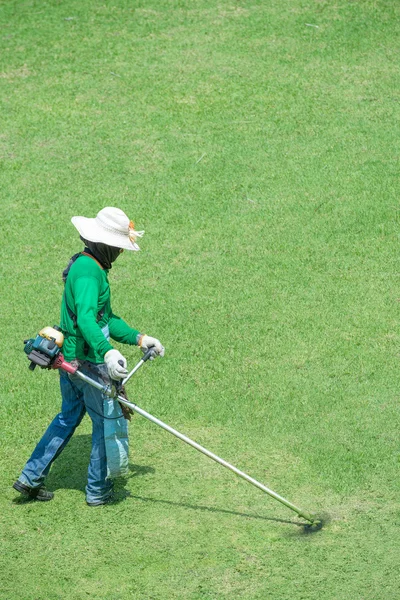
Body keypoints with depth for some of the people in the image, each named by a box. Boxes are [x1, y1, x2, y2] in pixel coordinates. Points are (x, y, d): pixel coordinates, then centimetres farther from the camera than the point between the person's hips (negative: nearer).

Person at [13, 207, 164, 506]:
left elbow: (107, 317, 16)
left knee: (68, 417, 22)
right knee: (107, 423, 6)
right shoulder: (88, 271, -21)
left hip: (68, 358, 10)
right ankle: (98, 490, 18)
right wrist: (108, 352, -48)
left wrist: (138, 338, 8)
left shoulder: (85, 265, 12)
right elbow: (85, 319, -37)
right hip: (89, 363, -10)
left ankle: (31, 478, 25)